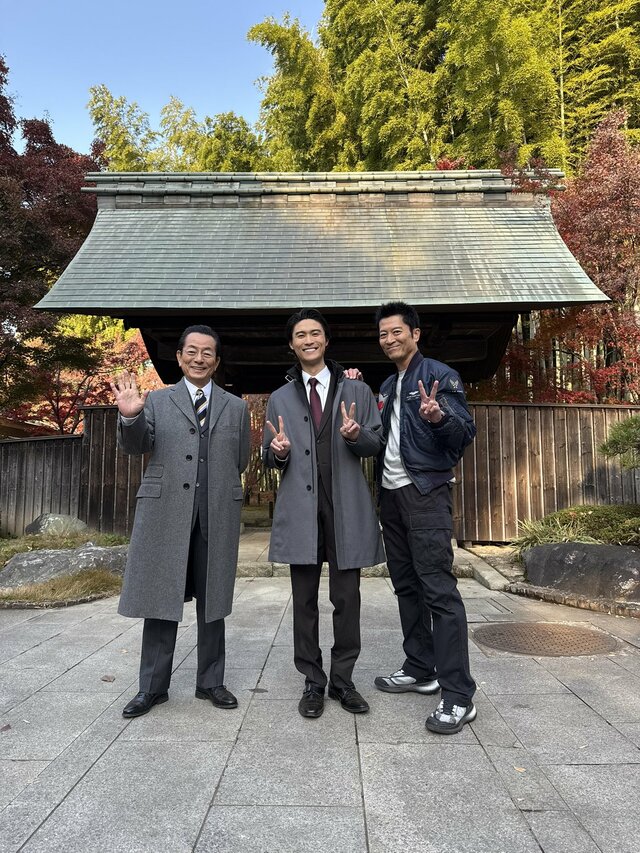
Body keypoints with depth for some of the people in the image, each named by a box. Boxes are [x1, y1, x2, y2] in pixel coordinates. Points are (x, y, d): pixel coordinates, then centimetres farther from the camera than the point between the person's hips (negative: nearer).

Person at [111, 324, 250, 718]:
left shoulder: (236, 407, 12)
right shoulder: (157, 401, 9)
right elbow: (135, 446, -4)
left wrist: (215, 483, 8)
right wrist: (130, 417, -21)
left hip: (218, 516, 1)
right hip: (165, 513, -1)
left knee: (212, 600, 9)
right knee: (161, 599, 5)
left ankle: (211, 681, 24)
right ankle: (153, 686, 19)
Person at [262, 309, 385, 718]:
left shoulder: (357, 390, 9)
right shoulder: (280, 398, 13)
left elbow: (378, 443, 7)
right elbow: (269, 458, 13)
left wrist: (356, 435, -15)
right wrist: (279, 451, -10)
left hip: (347, 508, -1)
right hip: (301, 508, 1)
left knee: (347, 599, 6)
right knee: (305, 600, 7)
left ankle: (343, 680, 21)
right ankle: (313, 682, 21)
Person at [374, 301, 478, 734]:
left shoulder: (440, 376, -4)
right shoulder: (387, 387, 19)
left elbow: (466, 432, -12)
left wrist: (438, 416, -34)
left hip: (426, 492, -8)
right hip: (392, 494, 8)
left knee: (438, 588, -11)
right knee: (407, 585, 13)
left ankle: (459, 695, -4)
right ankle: (420, 670, 25)